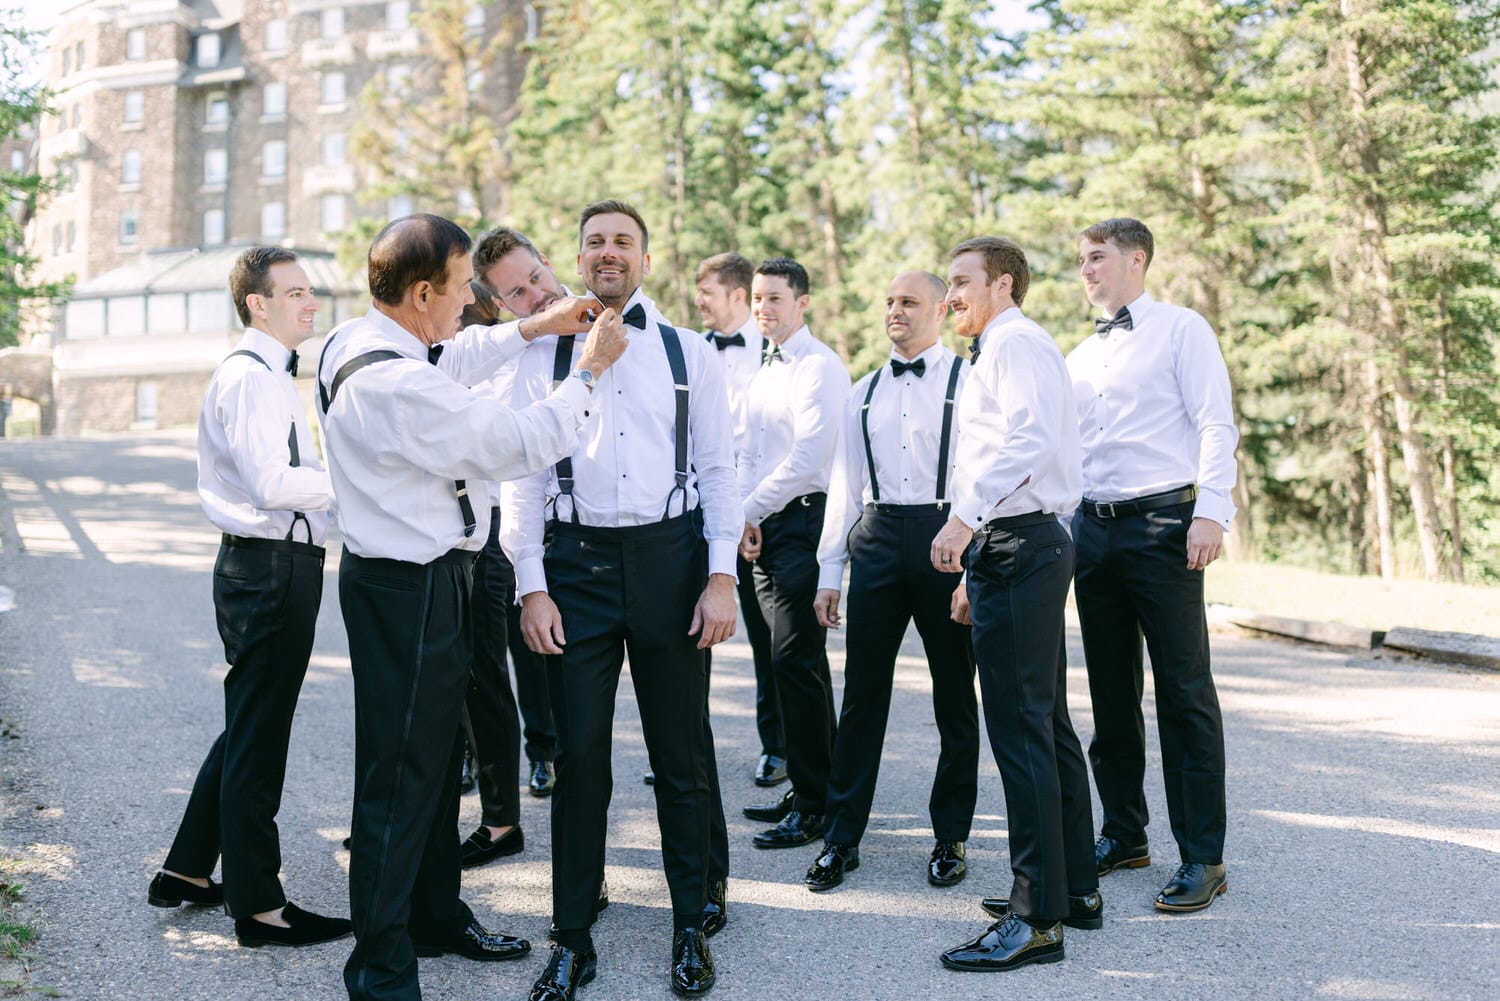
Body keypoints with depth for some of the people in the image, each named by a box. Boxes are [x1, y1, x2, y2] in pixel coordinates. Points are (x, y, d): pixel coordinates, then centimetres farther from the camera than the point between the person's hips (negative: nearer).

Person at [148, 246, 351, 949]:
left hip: (273, 567, 11)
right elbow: (273, 485, -25)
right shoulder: (249, 376, -15)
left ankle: (187, 872, 32)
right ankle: (258, 906, 10)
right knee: (258, 738, -1)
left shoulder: (269, 375, 19)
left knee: (250, 728, 20)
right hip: (270, 570, -11)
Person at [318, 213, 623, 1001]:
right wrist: (589, 369, -7)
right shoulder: (397, 385, -27)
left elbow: (448, 364, 23)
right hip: (409, 589, -11)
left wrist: (531, 329, 17)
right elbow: (523, 446, -20)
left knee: (436, 757, 22)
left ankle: (436, 915, 39)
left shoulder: (355, 340, 3)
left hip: (416, 575, 11)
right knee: (399, 775, 1)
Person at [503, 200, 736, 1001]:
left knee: (682, 752, 8)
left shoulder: (689, 354, 7)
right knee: (580, 756, 5)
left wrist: (722, 575, -4)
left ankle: (691, 927, 25)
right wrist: (532, 587, -5)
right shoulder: (544, 356, 6)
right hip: (575, 561, 0)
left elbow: (719, 470, 5)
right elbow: (522, 475, 3)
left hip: (670, 556, 0)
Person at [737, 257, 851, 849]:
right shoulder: (765, 369, 18)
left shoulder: (819, 367, -10)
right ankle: (806, 791, 21)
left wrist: (750, 509, -11)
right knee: (789, 660, 11)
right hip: (765, 527, 9)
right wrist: (743, 516, 5)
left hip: (804, 520, -9)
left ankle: (814, 804, 1)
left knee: (796, 661, -8)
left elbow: (807, 457, -18)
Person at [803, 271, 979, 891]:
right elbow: (844, 483, 15)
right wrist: (829, 572, 9)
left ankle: (950, 839, 21)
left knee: (955, 696, 7)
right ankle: (841, 839, 14)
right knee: (863, 694, 4)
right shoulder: (865, 392, 15)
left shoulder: (966, 381, 1)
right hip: (877, 538, 3)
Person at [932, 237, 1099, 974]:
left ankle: (1038, 918, -5)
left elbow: (1032, 436, -25)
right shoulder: (999, 351, 25)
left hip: (1017, 548, -11)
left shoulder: (1014, 341, -7)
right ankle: (1075, 887, 24)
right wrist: (979, 572, 23)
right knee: (1047, 724, 14)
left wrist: (966, 516, -28)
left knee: (1020, 731, -10)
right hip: (1023, 546, 11)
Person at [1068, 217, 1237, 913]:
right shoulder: (1079, 356, 19)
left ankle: (1203, 858, 1)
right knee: (1111, 692, 12)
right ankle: (1123, 835, 23)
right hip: (1092, 528, 7)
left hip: (1163, 523, -6)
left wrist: (1211, 512, -19)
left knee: (1184, 692, -5)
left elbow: (1216, 426, -7)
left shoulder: (1181, 329, 1)